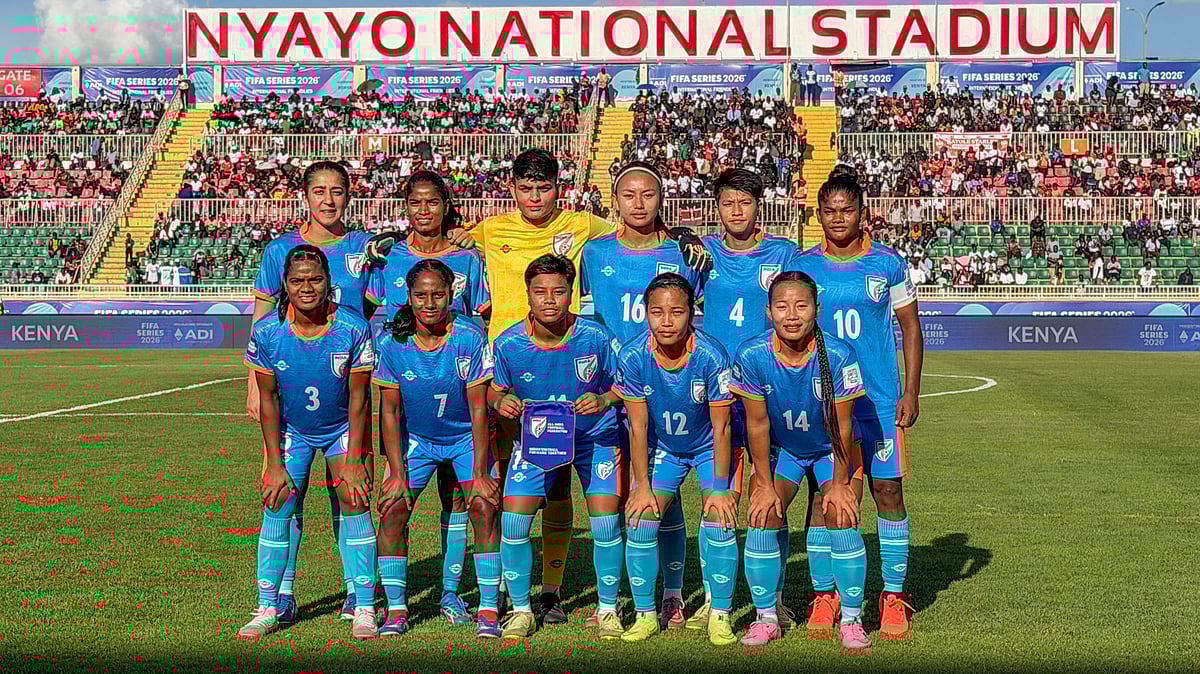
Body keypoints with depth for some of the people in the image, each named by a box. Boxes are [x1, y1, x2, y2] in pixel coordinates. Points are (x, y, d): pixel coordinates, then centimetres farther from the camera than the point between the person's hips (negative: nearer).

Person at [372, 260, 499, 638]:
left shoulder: (469, 338, -22)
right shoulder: (392, 344, -16)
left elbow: (478, 410, -18)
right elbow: (390, 411, -8)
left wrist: (479, 473, -20)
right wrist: (397, 473, -12)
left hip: (466, 437, -2)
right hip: (415, 438, 2)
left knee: (485, 508, -17)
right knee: (393, 510, -10)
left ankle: (488, 610, -8)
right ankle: (396, 610, 3)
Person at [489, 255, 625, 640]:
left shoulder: (595, 337, -19)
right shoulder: (508, 343, -14)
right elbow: (495, 391, 1)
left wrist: (605, 400, -27)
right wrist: (501, 402, -22)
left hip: (595, 437, -1)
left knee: (606, 523, -10)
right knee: (513, 520, -9)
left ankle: (607, 609, 13)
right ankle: (521, 610, 12)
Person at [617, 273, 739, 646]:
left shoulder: (711, 357, -29)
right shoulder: (633, 356, -23)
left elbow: (721, 428, -19)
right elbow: (638, 426, -13)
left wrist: (719, 488, -17)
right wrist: (642, 486, -12)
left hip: (708, 446, -2)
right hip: (662, 447, 2)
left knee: (720, 519, -17)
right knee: (640, 519, -10)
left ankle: (720, 615, 0)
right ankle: (646, 614, 6)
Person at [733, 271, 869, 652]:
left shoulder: (838, 355, -29)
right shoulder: (752, 356, -25)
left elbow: (842, 427, -18)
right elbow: (757, 424, -14)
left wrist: (839, 484, -13)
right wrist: (765, 485, -10)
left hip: (832, 451, -1)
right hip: (779, 449, 2)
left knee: (842, 520, -17)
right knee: (763, 518, -14)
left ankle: (851, 620, 0)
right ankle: (766, 618, 3)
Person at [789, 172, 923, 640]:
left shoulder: (888, 264, 1)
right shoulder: (803, 267, 4)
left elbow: (911, 328, 5)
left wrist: (911, 393, -1)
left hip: (880, 400, -1)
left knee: (888, 491, 0)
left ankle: (894, 596, 10)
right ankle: (825, 595, 13)